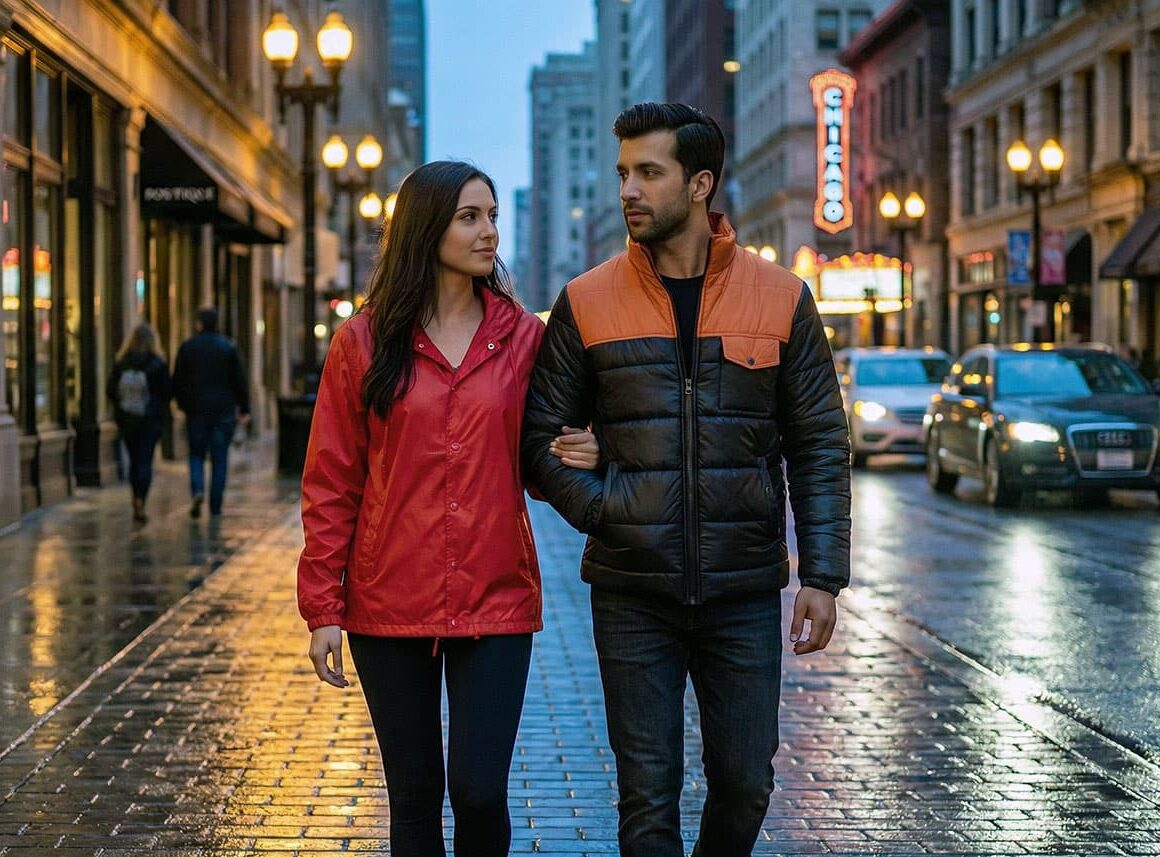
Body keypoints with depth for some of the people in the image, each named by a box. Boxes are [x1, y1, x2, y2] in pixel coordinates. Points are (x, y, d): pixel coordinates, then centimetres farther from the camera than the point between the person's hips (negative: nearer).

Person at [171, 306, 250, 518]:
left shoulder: (187, 347, 1)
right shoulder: (228, 347, 0)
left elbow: (177, 381, 3)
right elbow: (240, 380, -1)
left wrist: (182, 404, 16)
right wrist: (244, 409, 3)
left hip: (196, 411, 0)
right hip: (223, 411, 0)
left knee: (196, 455, 11)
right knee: (220, 459, 5)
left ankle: (197, 490, -14)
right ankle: (215, 506, 5)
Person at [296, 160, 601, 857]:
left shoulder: (524, 337, 5)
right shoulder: (365, 341, 1)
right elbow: (331, 481, 2)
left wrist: (579, 458, -8)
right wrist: (323, 607, -3)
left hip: (496, 600, 0)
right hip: (390, 603, 0)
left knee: (480, 790, -7)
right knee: (414, 795, 8)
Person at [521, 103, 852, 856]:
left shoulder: (782, 299, 0)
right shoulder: (586, 303, 0)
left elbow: (821, 449, 2)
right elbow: (541, 441, 5)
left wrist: (823, 577, -4)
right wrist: (602, 511, -10)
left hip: (746, 594, 0)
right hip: (633, 596, 0)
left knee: (745, 781, 9)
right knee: (648, 795, 3)